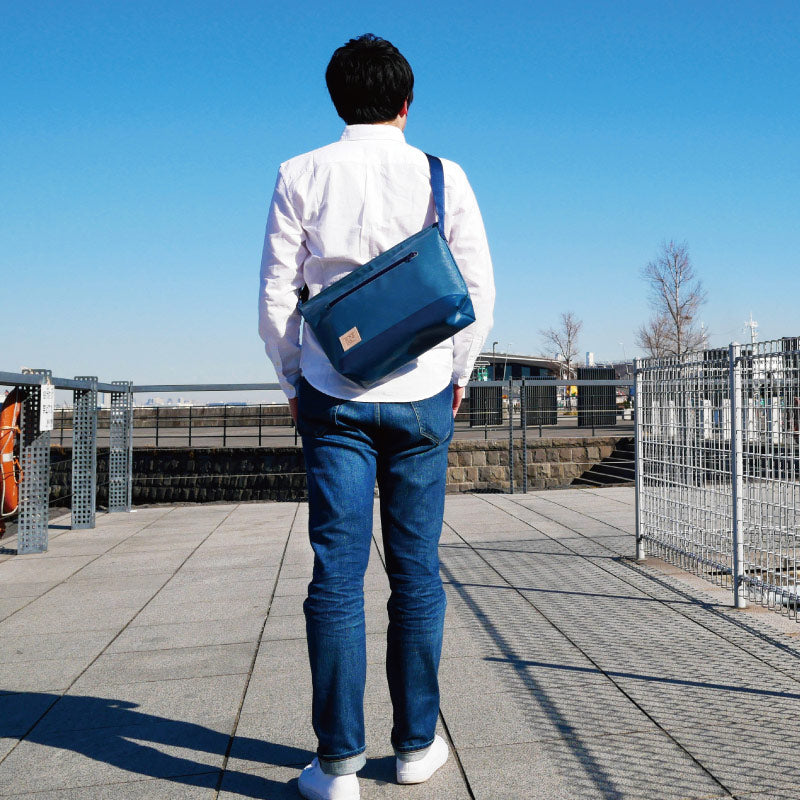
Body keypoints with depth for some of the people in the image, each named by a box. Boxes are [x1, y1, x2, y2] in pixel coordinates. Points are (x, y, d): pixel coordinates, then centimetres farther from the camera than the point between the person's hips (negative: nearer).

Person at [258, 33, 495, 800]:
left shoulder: (301, 175, 3)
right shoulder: (443, 176, 3)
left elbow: (275, 295, 0)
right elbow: (479, 290, 2)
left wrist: (293, 381, 11)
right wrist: (458, 376, 14)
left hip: (332, 395, 0)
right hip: (421, 396, 1)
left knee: (336, 571, 2)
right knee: (416, 571, 8)